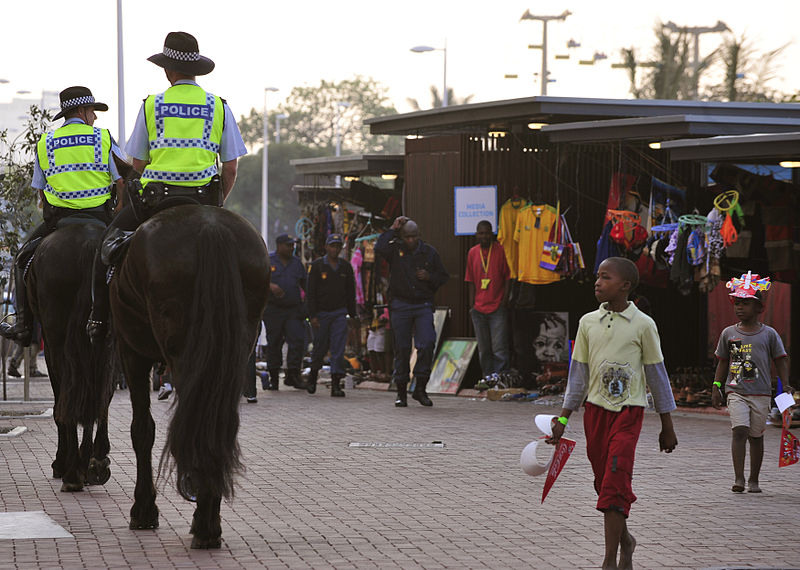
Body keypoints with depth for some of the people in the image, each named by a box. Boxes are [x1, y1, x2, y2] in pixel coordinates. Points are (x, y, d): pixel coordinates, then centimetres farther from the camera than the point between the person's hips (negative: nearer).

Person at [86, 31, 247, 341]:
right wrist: (217, 203, 17)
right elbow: (230, 168, 3)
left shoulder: (151, 105, 2)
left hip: (155, 196, 0)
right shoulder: (218, 106, 4)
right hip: (203, 199, 0)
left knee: (111, 239, 17)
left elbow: (138, 163, 7)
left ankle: (99, 317, 9)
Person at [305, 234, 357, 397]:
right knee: (320, 347, 5)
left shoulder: (346, 267, 8)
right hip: (321, 313, -2)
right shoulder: (317, 266, -2)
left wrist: (352, 314, 9)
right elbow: (311, 292, -5)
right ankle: (313, 377, 30)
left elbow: (351, 292, 13)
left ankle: (336, 385, -9)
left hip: (339, 312, 2)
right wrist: (312, 315, -11)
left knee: (338, 349, -8)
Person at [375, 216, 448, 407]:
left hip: (423, 306, 1)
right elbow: (379, 248, -21)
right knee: (402, 349, 2)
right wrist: (392, 229, -12)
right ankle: (401, 392, 11)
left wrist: (429, 277, -4)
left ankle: (420, 388, -3)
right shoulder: (396, 250, 2)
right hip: (400, 305, -1)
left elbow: (443, 276, 16)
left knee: (427, 344, -14)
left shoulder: (429, 252, 8)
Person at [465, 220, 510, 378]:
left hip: (497, 307, -4)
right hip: (479, 309, 4)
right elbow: (471, 281, 14)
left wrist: (504, 301, -7)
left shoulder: (501, 250, -3)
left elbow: (508, 277, -1)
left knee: (499, 349, -8)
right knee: (484, 350, 9)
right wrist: (471, 305, 9)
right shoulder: (472, 253, 9)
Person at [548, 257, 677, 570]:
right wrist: (563, 418, 7)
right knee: (603, 482, 9)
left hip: (628, 411, -4)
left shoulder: (643, 325, -4)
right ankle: (624, 541, 32)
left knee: (615, 483, -13)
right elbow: (578, 373, 11)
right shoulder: (588, 322, 6)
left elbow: (657, 375, 2)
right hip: (595, 409, 4)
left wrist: (667, 426, 4)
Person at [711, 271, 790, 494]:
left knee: (756, 436, 5)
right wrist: (716, 387, 11)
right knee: (739, 431, -17)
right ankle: (738, 478, -19)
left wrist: (785, 385, -4)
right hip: (736, 391, 0)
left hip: (761, 393, 0)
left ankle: (753, 480, 17)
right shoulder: (729, 333, 9)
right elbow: (722, 363, 17)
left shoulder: (769, 334, 3)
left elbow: (781, 360, 7)